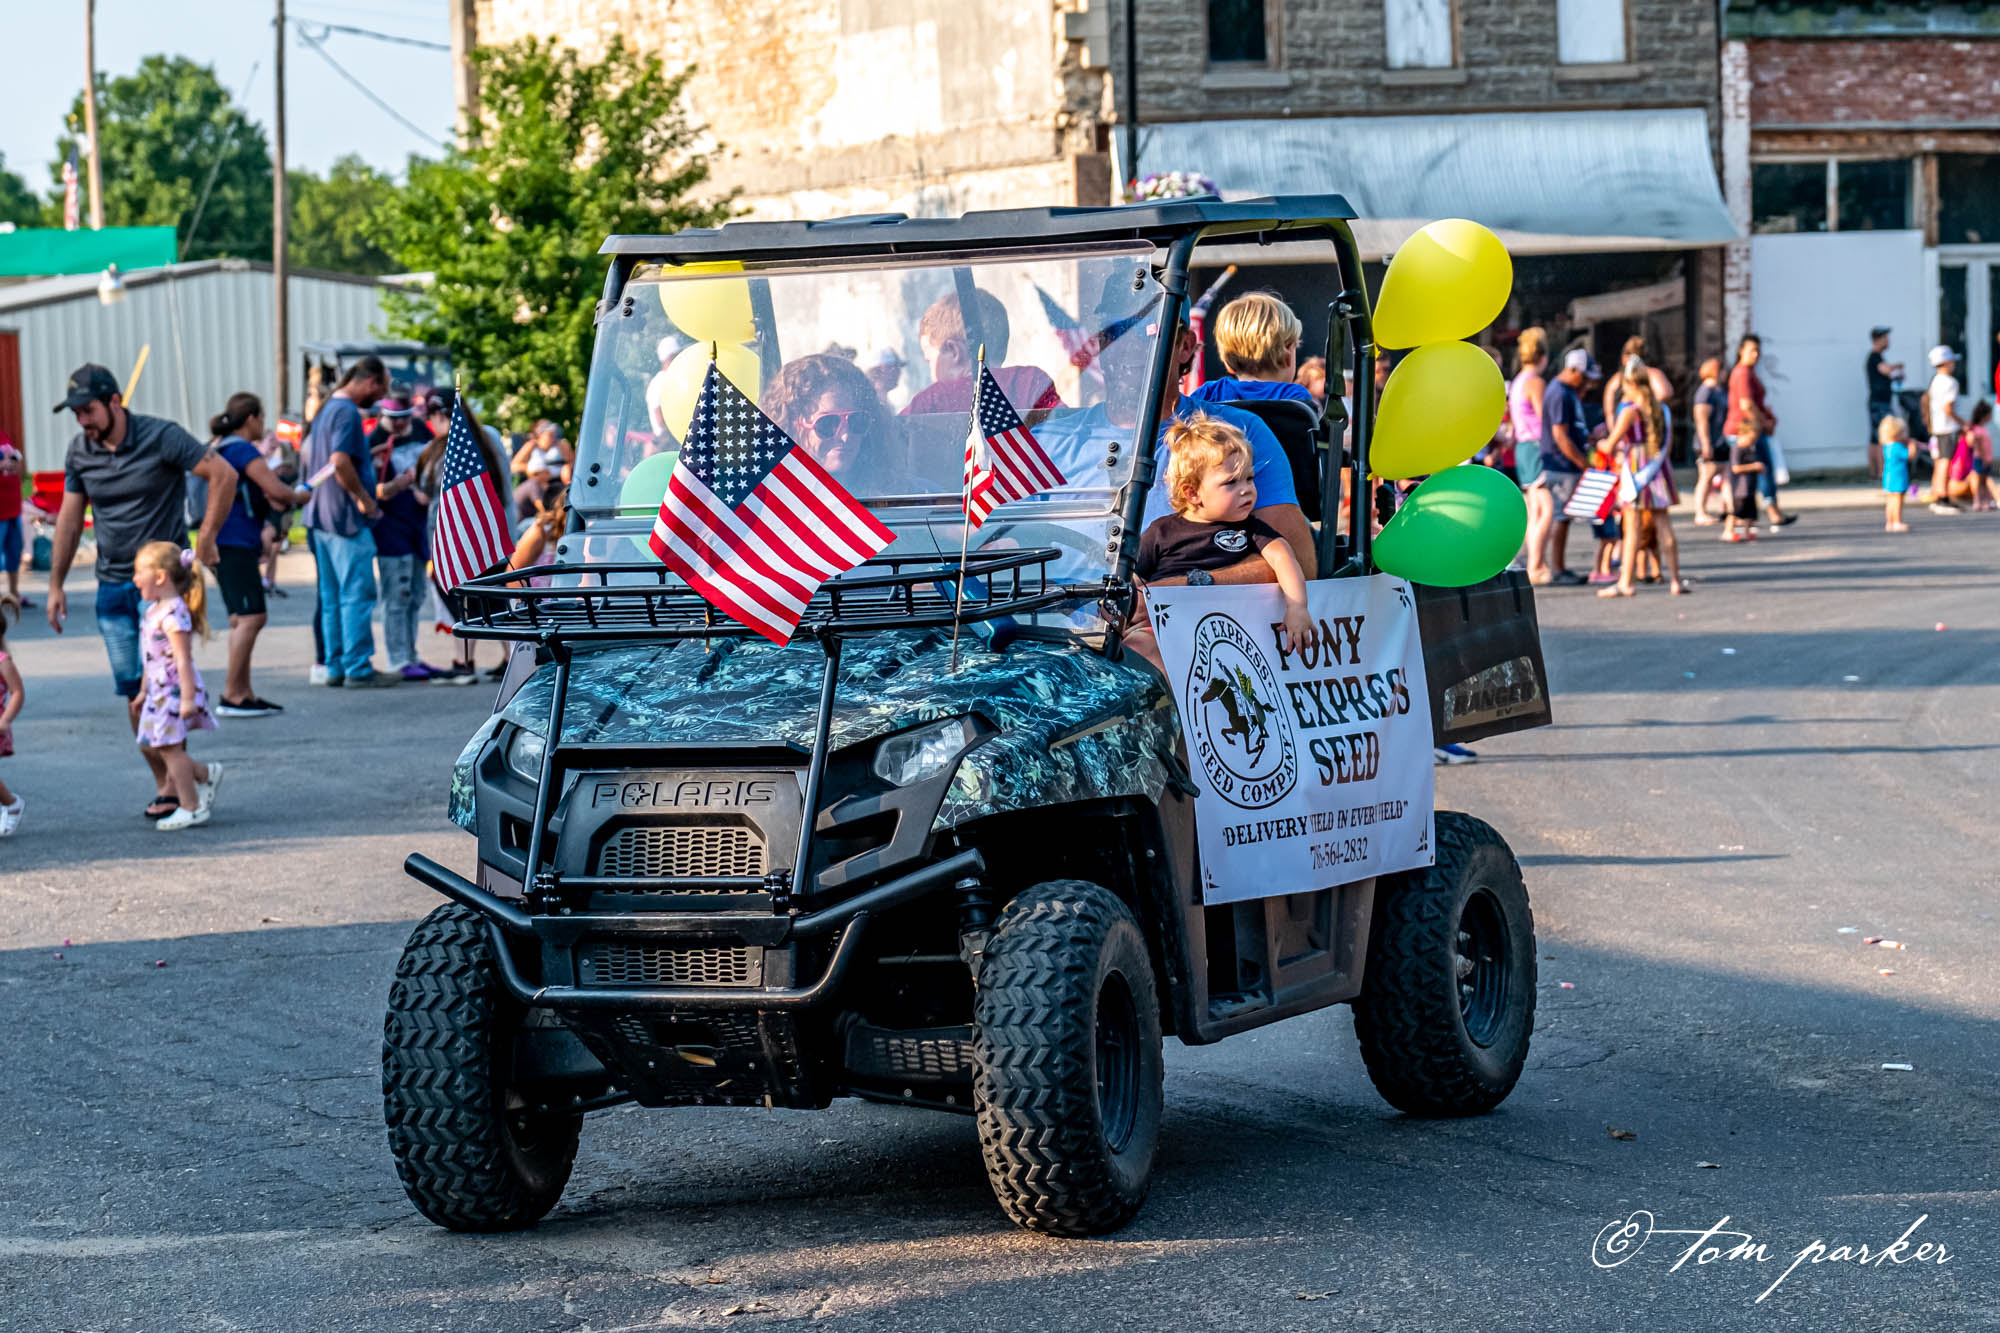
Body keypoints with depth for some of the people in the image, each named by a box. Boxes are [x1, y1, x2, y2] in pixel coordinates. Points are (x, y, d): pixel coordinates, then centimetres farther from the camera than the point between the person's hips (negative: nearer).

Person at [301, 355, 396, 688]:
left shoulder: (327, 408, 16)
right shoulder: (347, 412, -15)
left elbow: (309, 454, 27)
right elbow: (340, 462, -26)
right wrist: (363, 498, -16)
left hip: (322, 515, 10)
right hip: (346, 518, -10)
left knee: (332, 595, 12)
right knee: (357, 594, -7)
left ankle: (336, 666, 15)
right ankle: (358, 669, -7)